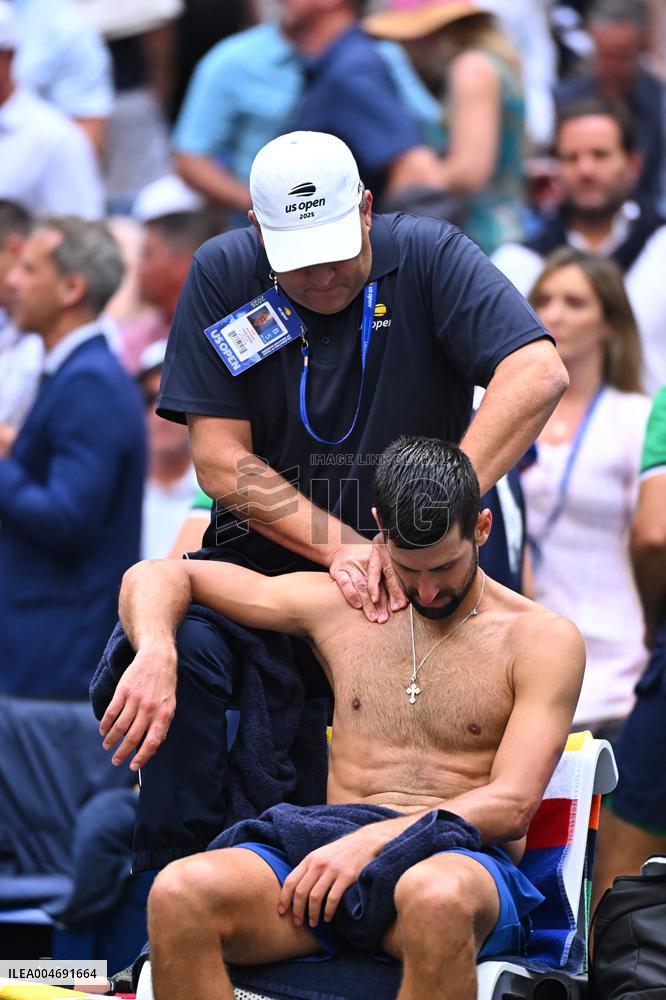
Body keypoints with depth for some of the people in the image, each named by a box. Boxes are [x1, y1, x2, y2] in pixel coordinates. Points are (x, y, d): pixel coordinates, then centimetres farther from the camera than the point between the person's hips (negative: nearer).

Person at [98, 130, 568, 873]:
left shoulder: (427, 257, -6)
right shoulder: (223, 274, -1)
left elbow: (539, 374, -22)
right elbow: (219, 460, -5)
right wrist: (338, 548, -19)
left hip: (407, 569, 0)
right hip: (266, 555, 0)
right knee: (182, 647, -29)